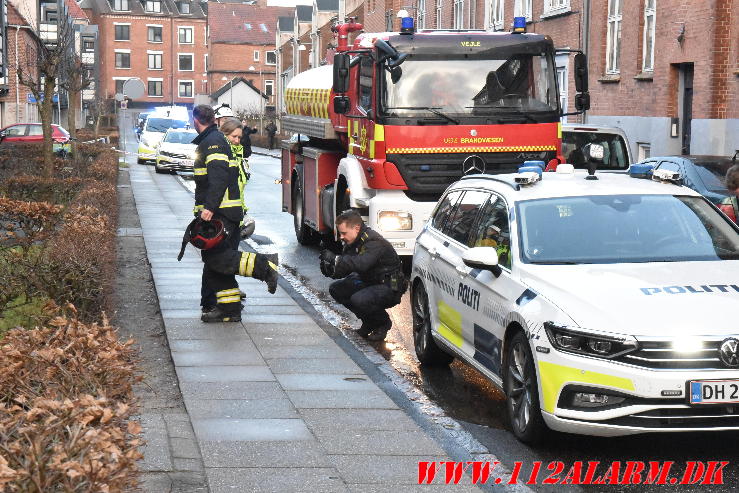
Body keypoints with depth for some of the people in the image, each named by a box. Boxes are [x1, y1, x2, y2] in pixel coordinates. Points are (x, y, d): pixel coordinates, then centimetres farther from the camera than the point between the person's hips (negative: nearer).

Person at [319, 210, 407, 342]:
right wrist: (331, 270, -21)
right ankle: (369, 321, 11)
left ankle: (383, 323, 0)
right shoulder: (352, 242, 3)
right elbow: (344, 269, 0)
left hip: (390, 287, -9)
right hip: (369, 282, 9)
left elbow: (361, 264, -42)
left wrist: (335, 259, -41)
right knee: (336, 289, 0)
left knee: (358, 300, -32)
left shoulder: (374, 242, -26)